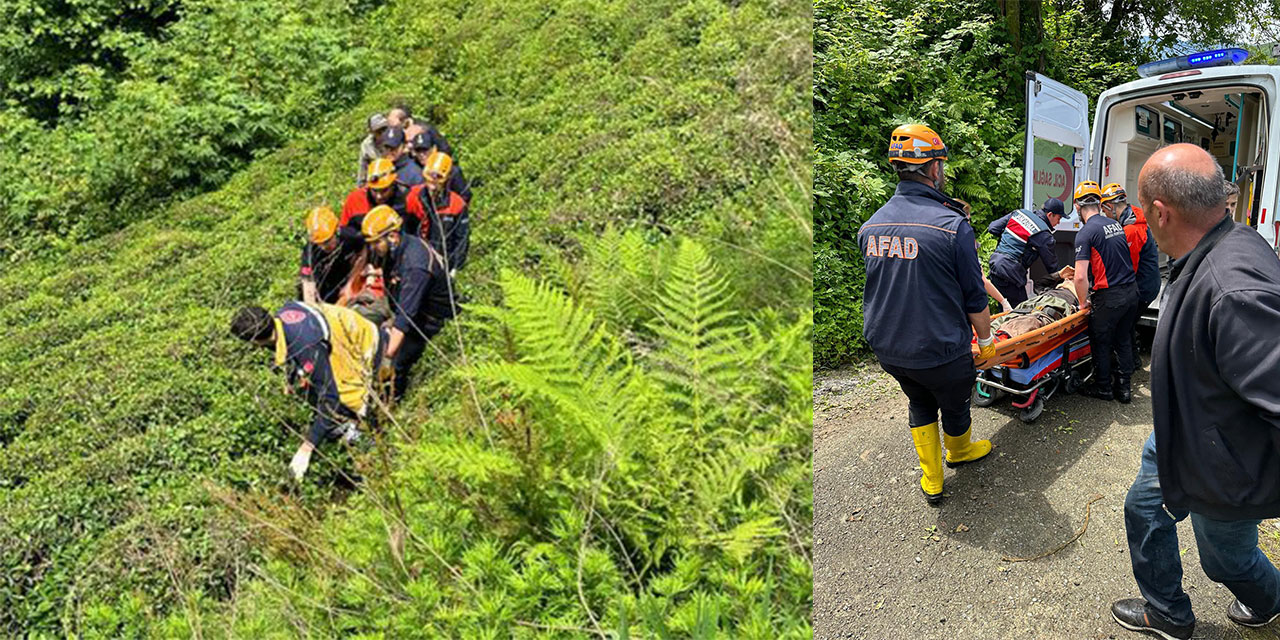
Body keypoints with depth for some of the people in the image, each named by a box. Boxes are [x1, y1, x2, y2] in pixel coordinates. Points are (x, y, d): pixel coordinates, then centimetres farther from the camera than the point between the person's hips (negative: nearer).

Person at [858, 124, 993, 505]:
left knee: (919, 403, 27)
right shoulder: (952, 224, -20)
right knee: (955, 404, 24)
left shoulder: (870, 226, -3)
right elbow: (974, 297, -11)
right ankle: (960, 451, 53)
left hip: (886, 347, 5)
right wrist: (986, 339, 5)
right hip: (940, 351, -5)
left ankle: (931, 480, 37)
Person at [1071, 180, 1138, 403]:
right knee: (1123, 340, 16)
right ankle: (1123, 388, 23)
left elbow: (1081, 277, -21)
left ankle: (1103, 388, 20)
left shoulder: (1085, 233, -15)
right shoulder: (1116, 224, 9)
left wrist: (1083, 302, -5)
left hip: (1109, 296, -7)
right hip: (1131, 290, 8)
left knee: (1100, 342, 9)